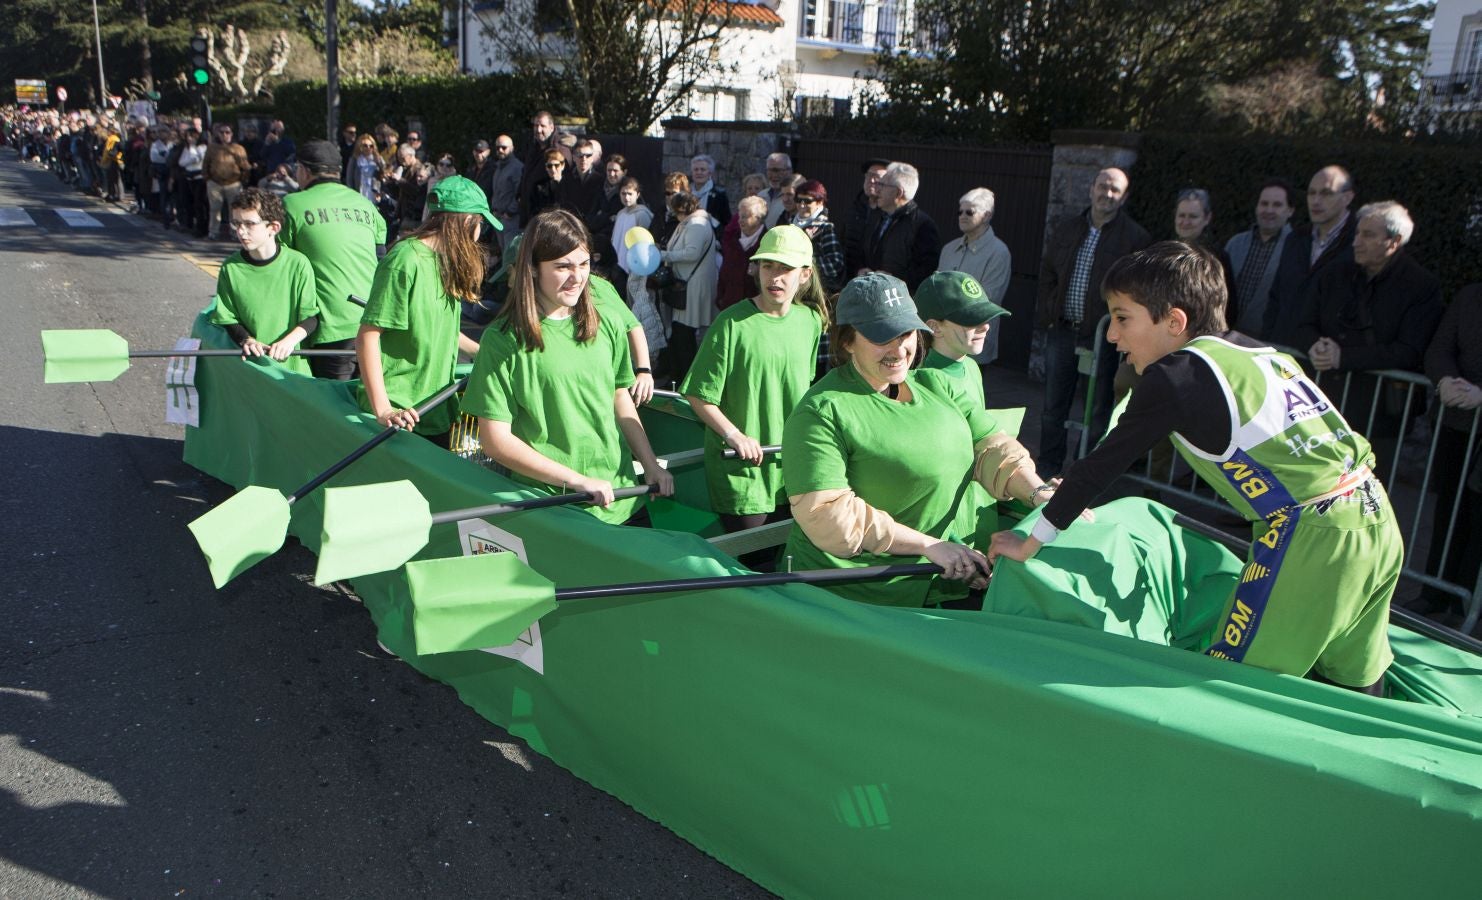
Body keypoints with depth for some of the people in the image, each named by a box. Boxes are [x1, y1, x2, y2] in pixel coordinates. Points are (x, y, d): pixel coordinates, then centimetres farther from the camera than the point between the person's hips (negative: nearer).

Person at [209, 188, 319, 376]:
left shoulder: (297, 264, -5)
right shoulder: (231, 268, 0)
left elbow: (311, 316, -3)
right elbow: (227, 318, 5)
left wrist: (290, 340, -19)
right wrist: (246, 339, -14)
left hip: (292, 363, -1)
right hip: (250, 365, 1)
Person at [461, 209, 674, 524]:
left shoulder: (606, 326, 6)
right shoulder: (503, 339, -9)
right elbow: (495, 440, -11)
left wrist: (651, 465, 7)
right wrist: (578, 480, -15)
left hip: (622, 495, 5)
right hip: (551, 507, -4)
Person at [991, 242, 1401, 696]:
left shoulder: (1176, 375, -8)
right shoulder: (1259, 350, 14)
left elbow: (1101, 465, -1)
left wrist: (1028, 544, 9)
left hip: (1312, 539, -9)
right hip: (1377, 520, 9)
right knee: (1355, 694, 20)